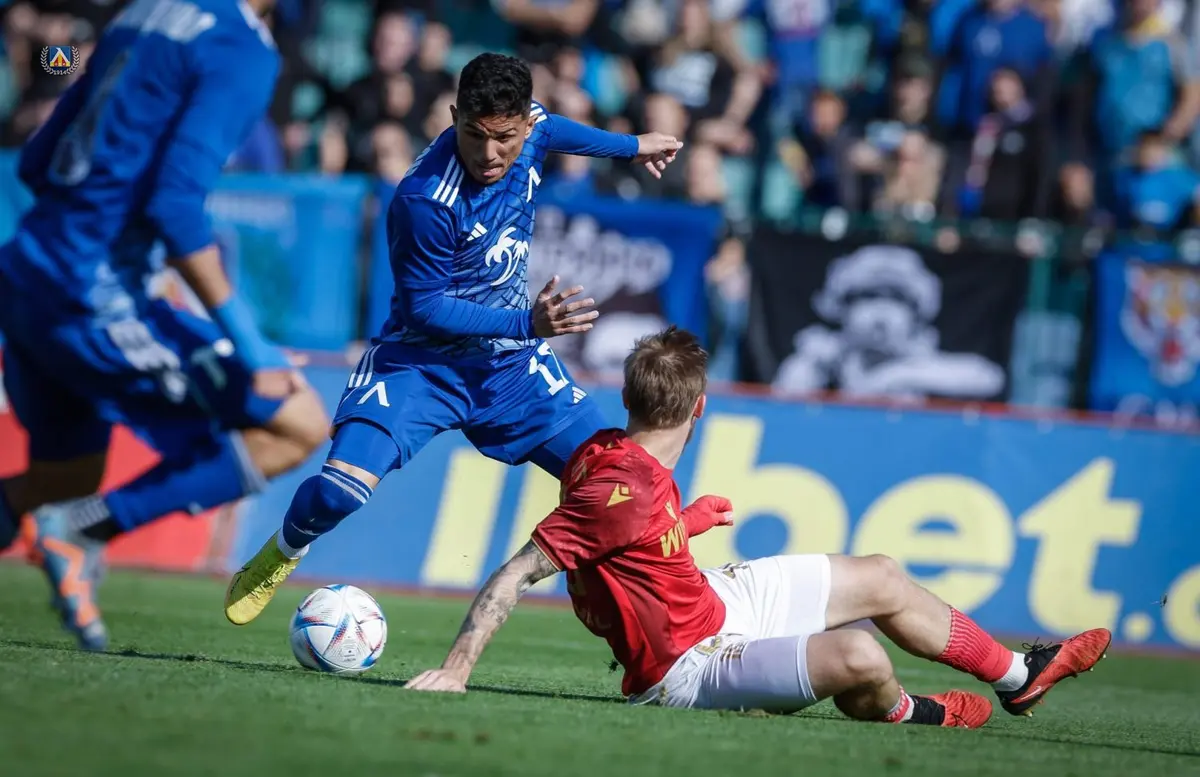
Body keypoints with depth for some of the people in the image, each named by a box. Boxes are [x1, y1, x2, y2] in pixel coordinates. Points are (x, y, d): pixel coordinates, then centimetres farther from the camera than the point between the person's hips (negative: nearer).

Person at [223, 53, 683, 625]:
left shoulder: (529, 130, -10)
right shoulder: (424, 201, -30)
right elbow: (424, 308, -22)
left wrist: (630, 146, 32)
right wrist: (528, 324, -29)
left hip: (512, 363, 6)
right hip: (421, 361, -6)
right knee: (340, 490, -23)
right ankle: (280, 556, 10)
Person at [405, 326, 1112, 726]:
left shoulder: (615, 452, -6)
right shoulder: (623, 491, -33)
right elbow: (517, 574, -32)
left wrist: (687, 520, 28)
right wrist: (455, 671, -33)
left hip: (719, 597, 11)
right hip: (689, 665, -11)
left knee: (882, 581, 18)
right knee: (858, 657, -31)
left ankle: (1018, 676, 40)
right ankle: (901, 715, 10)